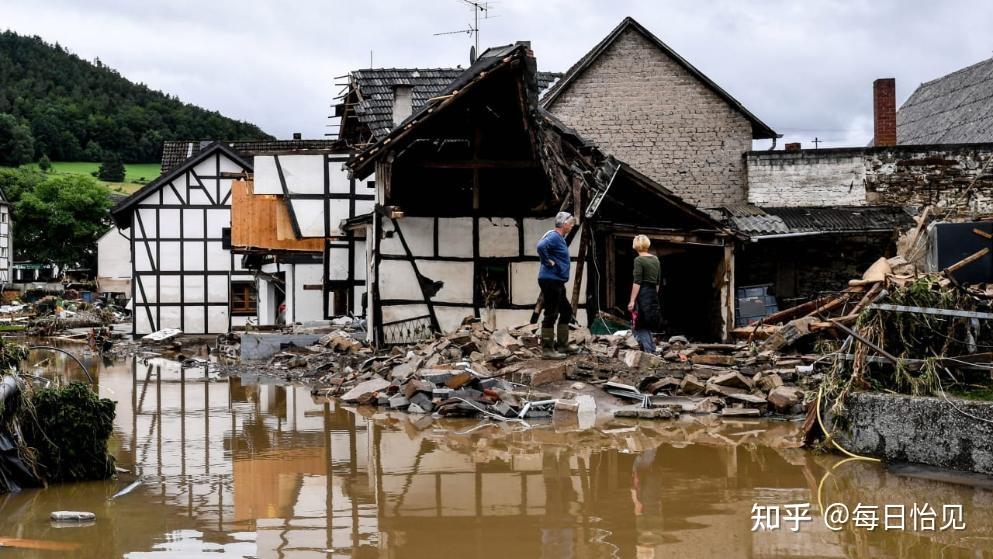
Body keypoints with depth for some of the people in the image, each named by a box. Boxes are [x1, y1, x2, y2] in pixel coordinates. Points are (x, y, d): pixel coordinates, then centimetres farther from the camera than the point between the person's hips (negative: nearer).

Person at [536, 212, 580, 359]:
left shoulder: (560, 238, 16)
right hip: (550, 280, -11)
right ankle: (547, 350, -5)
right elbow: (541, 246, -35)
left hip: (557, 282, 11)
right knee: (551, 314, -8)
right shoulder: (554, 236, -15)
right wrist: (548, 262, -23)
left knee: (566, 311, 18)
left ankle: (563, 344, 25)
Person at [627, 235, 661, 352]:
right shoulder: (655, 259, 12)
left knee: (640, 327, -3)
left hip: (642, 295, -7)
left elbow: (637, 282, -15)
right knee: (647, 326, 17)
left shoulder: (639, 260, -10)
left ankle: (649, 353, -9)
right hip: (653, 295, 7)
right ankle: (652, 350, 15)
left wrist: (632, 301, -13)